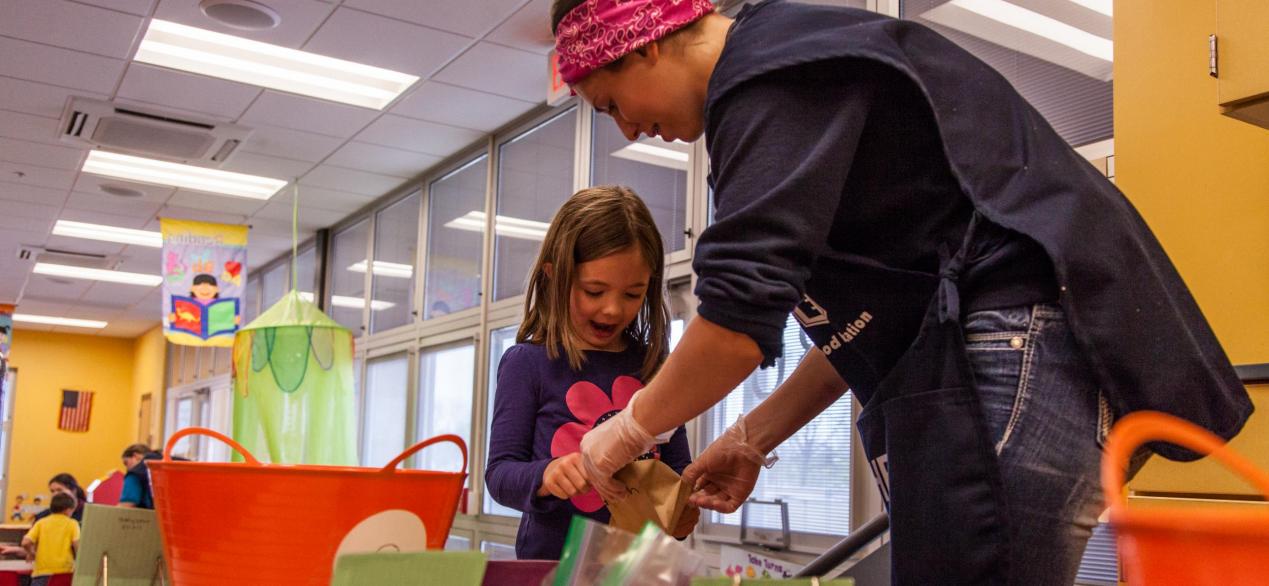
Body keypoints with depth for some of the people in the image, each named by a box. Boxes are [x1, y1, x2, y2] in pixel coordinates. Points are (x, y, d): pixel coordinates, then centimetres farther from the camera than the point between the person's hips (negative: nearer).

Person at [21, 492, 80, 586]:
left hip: (42, 571, 1)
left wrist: (31, 553, 19)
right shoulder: (72, 523, 3)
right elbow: (76, 544, -10)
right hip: (64, 572, -1)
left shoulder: (41, 523, 9)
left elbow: (26, 543, -1)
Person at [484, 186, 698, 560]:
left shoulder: (655, 367, 8)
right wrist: (545, 476, -22)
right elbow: (500, 471, -2)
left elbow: (678, 466, 13)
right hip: (551, 561, -2)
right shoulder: (527, 363, 0)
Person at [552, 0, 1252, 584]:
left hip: (1019, 345, -11)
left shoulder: (770, 74, -10)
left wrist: (628, 431, 0)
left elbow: (737, 323, -19)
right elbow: (865, 319, 23)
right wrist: (752, 439, 19)